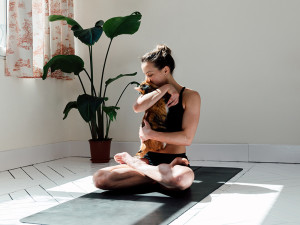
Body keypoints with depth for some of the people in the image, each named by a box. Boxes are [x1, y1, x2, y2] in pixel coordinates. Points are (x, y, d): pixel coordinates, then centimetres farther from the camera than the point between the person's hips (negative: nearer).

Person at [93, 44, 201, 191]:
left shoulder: (190, 96, -1)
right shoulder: (152, 94, 14)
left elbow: (187, 138, -12)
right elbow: (138, 107, -13)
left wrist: (150, 134, -11)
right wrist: (165, 88, -10)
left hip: (176, 160, -3)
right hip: (150, 159, 4)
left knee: (184, 178, -44)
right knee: (99, 178, -19)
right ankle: (163, 175, -12)